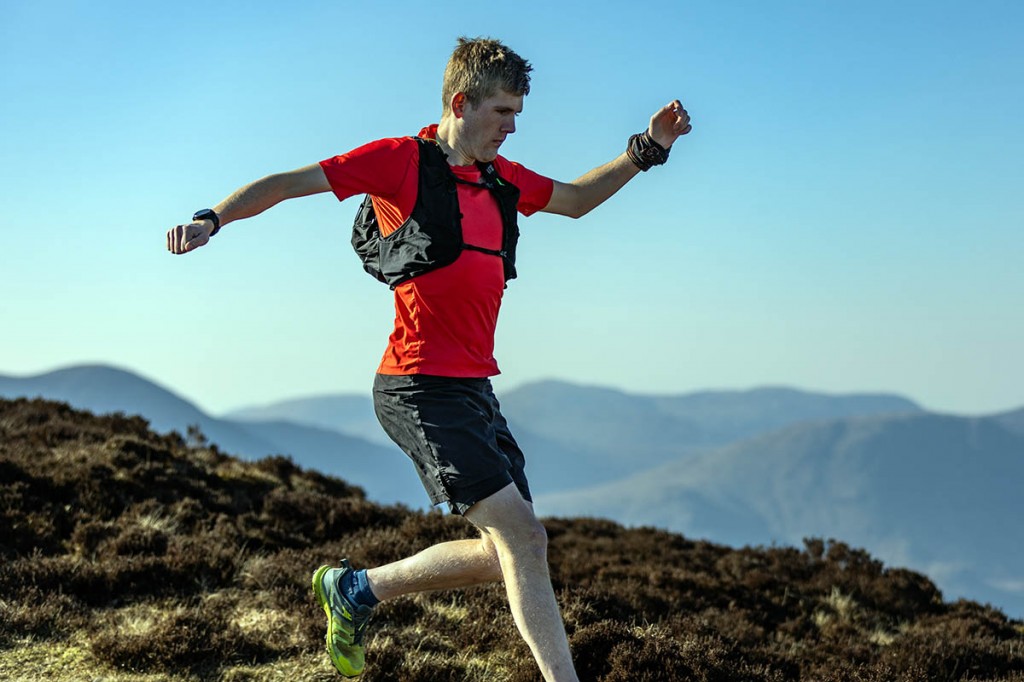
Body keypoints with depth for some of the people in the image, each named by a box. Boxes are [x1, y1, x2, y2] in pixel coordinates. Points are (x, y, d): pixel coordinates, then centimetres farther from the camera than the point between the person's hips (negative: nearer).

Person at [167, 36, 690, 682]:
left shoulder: (501, 179, 16)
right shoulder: (402, 160, -5)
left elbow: (576, 200, 30)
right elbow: (291, 182, -5)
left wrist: (646, 149, 18)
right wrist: (214, 218, -18)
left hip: (474, 388, 9)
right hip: (422, 387, -9)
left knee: (506, 554, 11)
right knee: (523, 538, -15)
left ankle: (356, 589, 26)